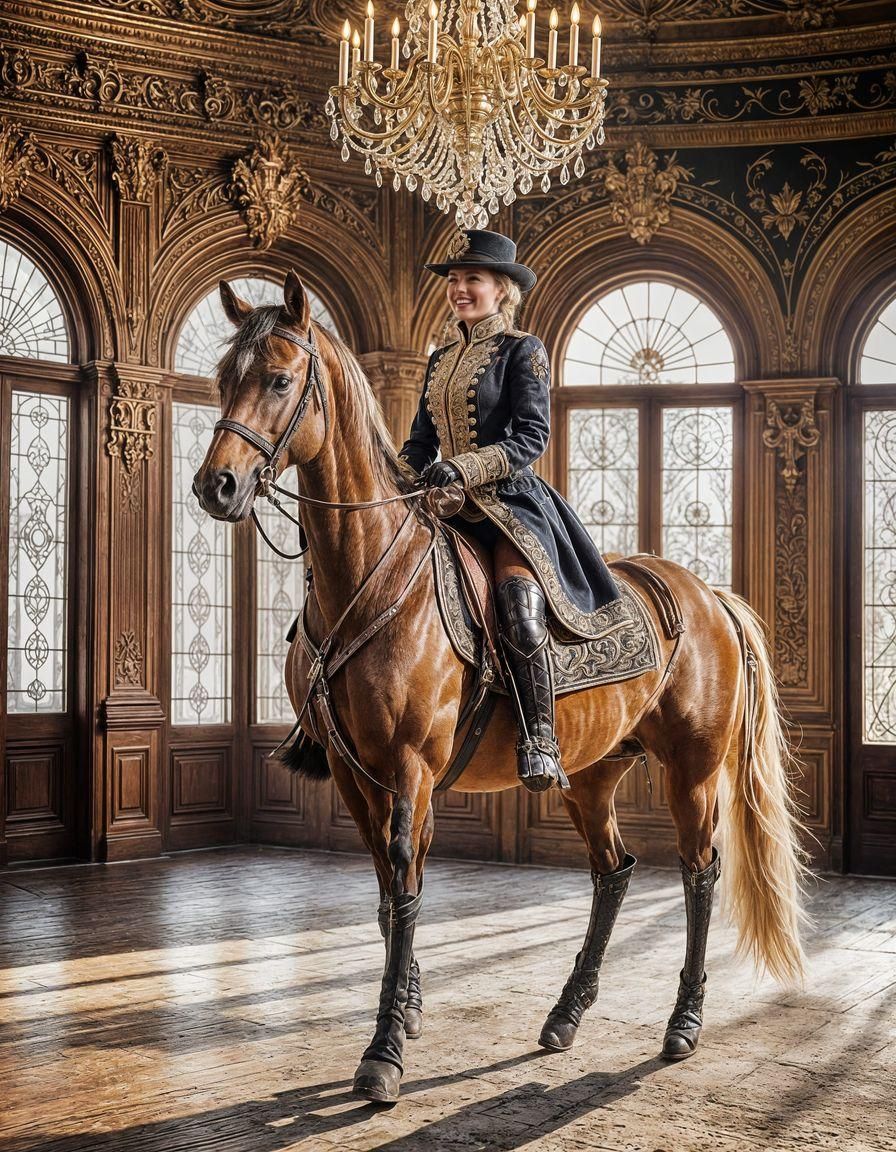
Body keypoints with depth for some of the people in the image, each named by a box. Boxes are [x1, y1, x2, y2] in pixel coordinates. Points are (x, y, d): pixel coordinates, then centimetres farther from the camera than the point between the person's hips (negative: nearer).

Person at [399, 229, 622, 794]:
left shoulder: (523, 350, 0)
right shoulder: (441, 360, 19)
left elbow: (532, 437, -10)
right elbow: (421, 442, 21)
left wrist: (463, 468, -22)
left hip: (510, 502, -7)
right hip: (447, 511, 7)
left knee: (521, 611, -30)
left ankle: (540, 743, -23)